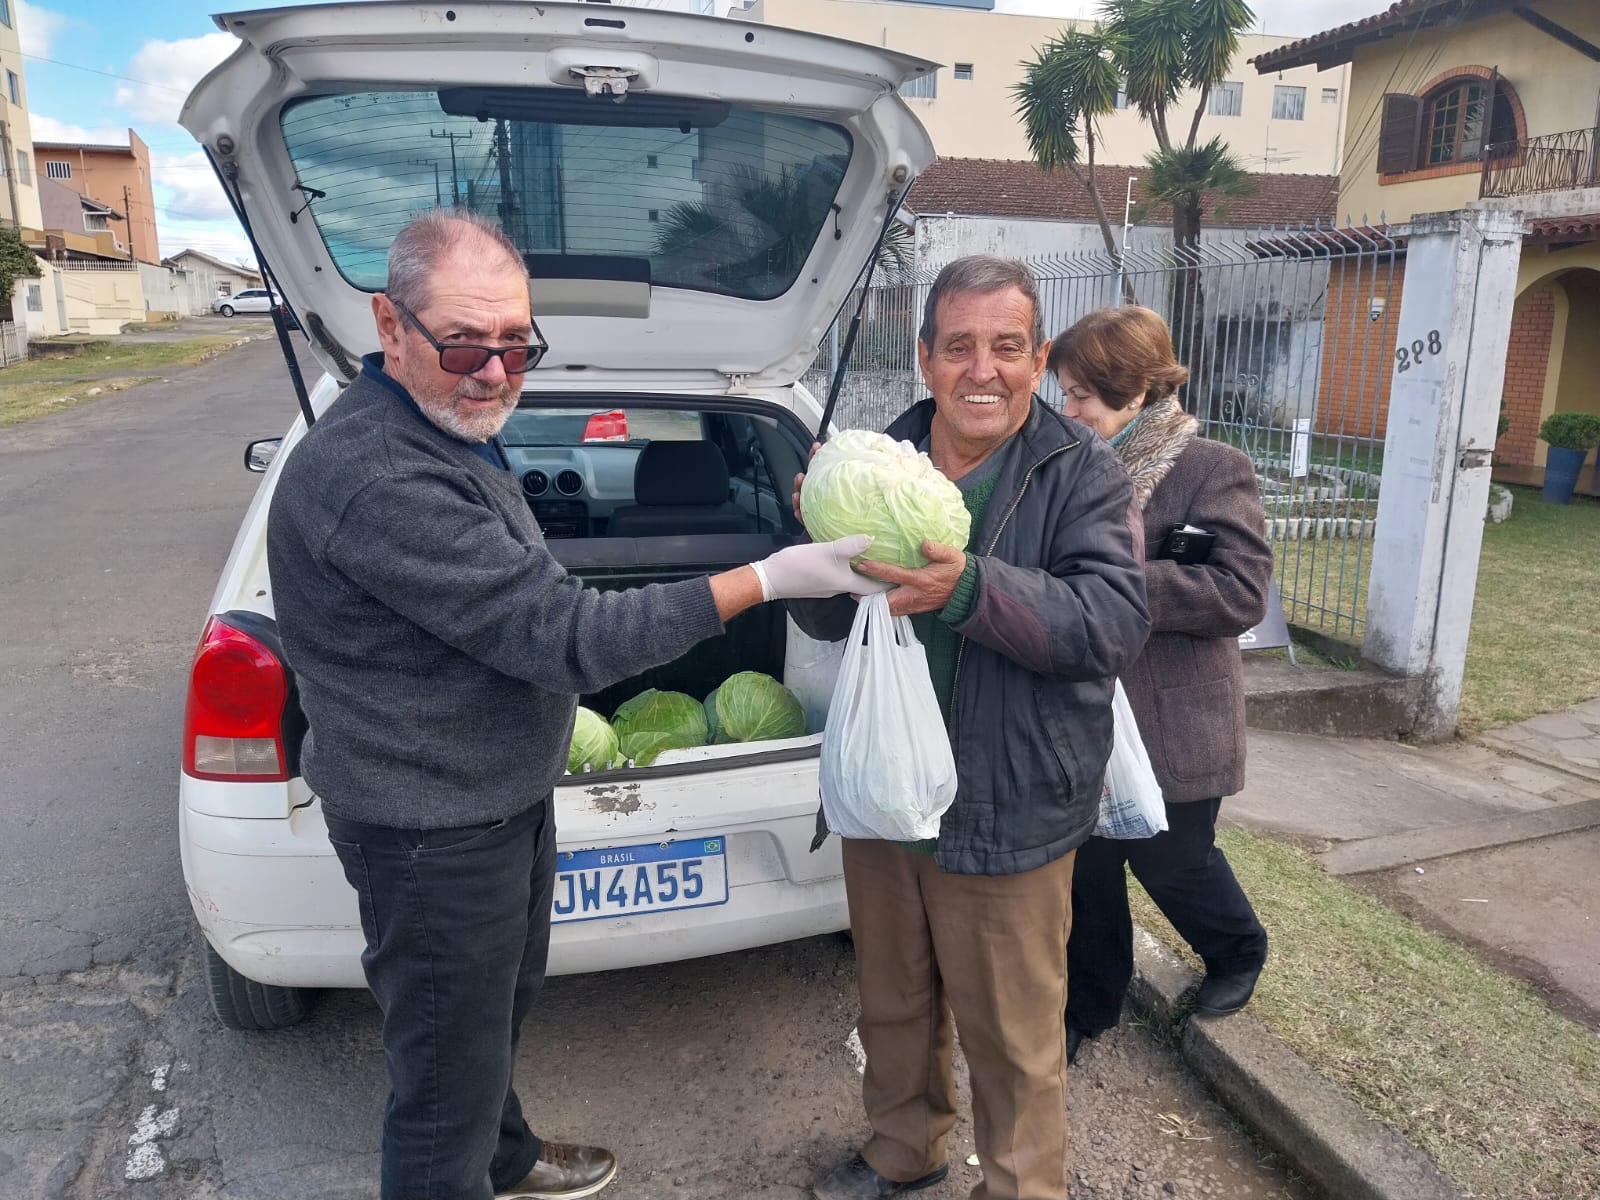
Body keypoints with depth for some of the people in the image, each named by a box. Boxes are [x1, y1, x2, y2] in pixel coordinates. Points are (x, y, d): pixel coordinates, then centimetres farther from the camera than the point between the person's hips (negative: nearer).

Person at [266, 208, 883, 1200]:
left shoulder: (444, 432, 6)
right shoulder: (378, 478, -30)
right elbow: (565, 633, -31)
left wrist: (550, 707, 23)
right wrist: (774, 577, -30)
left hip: (504, 795, 11)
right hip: (433, 830, -11)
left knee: (502, 1006, 30)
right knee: (448, 1076, 8)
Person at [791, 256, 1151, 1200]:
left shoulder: (1081, 472, -10)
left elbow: (1118, 623, -23)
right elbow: (826, 620, 3)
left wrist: (972, 589, -37)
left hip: (1008, 816, -4)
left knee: (1013, 1040, 12)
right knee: (893, 1006, 25)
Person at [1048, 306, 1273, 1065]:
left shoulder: (1212, 471, -12)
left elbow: (1242, 593, -22)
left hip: (1172, 724, -4)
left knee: (1171, 860, 14)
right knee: (1087, 864, 13)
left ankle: (1239, 950, 46)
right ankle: (1090, 1001, 34)